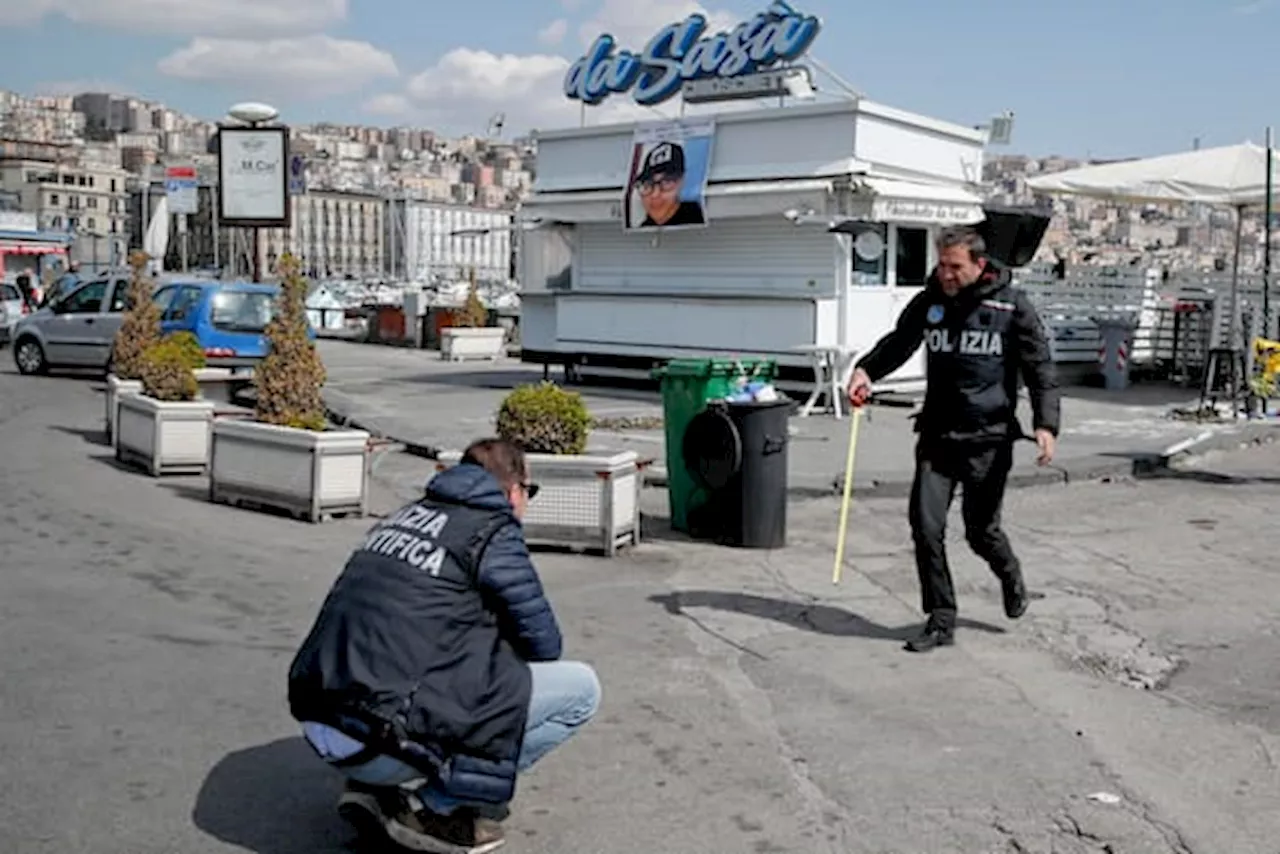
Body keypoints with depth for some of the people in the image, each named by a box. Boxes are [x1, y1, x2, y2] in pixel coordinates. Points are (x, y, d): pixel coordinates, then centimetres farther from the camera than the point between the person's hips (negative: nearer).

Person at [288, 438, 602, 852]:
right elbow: (543, 643, 2)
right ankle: (430, 807, 1)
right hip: (381, 738, -8)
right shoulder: (493, 531, -3)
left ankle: (375, 786, 16)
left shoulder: (408, 514, 18)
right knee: (580, 687, 0)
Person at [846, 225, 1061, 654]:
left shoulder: (1012, 306, -4)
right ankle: (941, 621, 8)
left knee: (981, 530, 6)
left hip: (988, 439, -3)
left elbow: (1040, 369, -2)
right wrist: (866, 369, -1)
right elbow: (897, 344, 18)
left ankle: (1010, 576, 40)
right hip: (937, 436, 3)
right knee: (925, 526, -5)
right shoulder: (928, 303, 4)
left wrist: (1045, 424, -15)